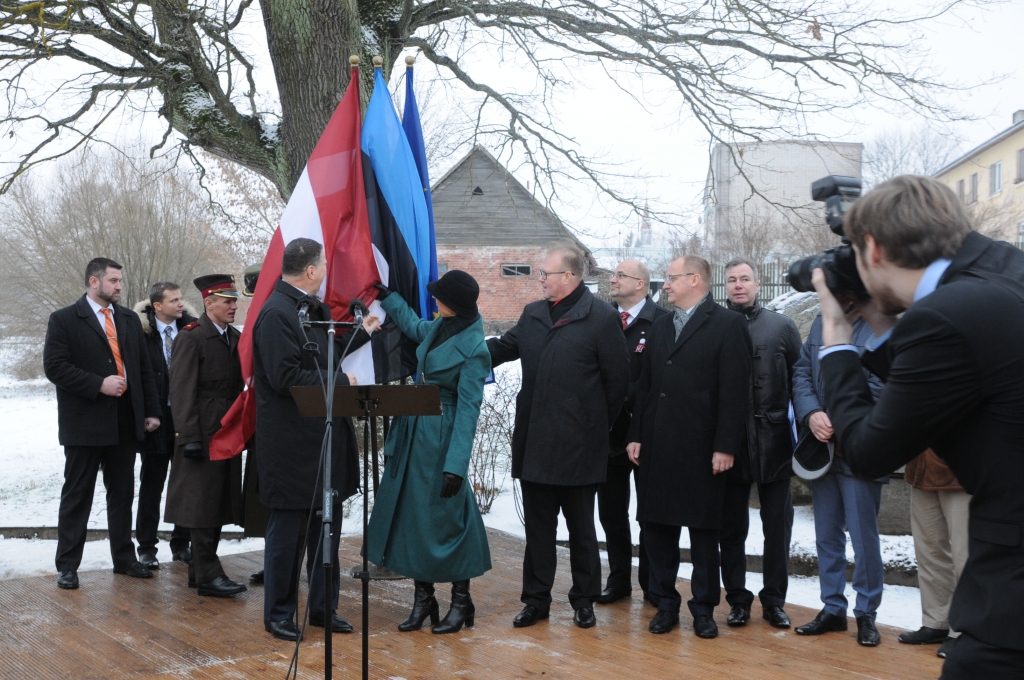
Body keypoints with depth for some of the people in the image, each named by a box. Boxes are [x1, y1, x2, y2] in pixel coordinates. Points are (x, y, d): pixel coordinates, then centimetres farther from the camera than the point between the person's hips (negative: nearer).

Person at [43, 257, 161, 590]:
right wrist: (99, 384, -19)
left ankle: (124, 557, 23)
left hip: (125, 422, 5)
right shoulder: (64, 320, -4)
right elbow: (54, 366, -12)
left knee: (122, 494, 13)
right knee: (77, 496, 2)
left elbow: (143, 368, 13)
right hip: (85, 424, -5)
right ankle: (67, 565, 10)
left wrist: (151, 410, 7)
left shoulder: (129, 319, 13)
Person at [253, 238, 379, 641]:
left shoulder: (314, 308, 11)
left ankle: (324, 607, 28)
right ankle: (279, 615, 18)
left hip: (324, 437, 9)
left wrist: (361, 334, 22)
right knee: (288, 529, 3)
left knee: (327, 524, 15)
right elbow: (286, 378, -23)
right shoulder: (277, 313, -18)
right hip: (291, 442, -9)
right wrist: (340, 381, -16)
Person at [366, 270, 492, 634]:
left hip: (441, 437, -8)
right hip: (412, 430, 8)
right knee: (412, 514, 10)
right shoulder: (439, 327, 4)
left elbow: (468, 409, -20)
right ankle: (423, 599, 20)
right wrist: (386, 296, 37)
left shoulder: (473, 349, -18)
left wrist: (455, 466, -22)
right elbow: (413, 325, 30)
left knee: (445, 517, -1)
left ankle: (461, 602, 14)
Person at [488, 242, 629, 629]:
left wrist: (598, 426, -1)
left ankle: (584, 600, 22)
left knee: (581, 528, 9)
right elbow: (500, 348, 19)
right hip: (534, 444, 5)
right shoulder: (532, 315, 11)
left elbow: (618, 380, -5)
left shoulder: (602, 319, -7)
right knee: (537, 526, 12)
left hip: (578, 447, -5)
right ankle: (536, 599, 22)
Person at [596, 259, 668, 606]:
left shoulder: (662, 322, -8)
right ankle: (619, 579, 23)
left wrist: (626, 397, -16)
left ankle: (652, 583, 18)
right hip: (609, 428, 5)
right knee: (611, 509, 11)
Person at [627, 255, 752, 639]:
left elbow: (735, 391, -10)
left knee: (704, 531, 4)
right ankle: (665, 603, 19)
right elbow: (645, 386, 15)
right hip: (657, 447, 6)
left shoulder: (728, 325, -4)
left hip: (701, 449, -6)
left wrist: (725, 446, -15)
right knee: (655, 526, 8)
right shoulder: (660, 327, 17)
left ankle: (703, 608, 16)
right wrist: (636, 435, 7)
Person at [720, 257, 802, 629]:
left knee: (778, 526, 7)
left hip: (773, 442, 0)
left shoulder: (782, 326, 4)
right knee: (732, 528, 8)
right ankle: (738, 599, 19)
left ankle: (774, 599, 19)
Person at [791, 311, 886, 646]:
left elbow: (880, 386, -15)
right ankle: (832, 609, 23)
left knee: (863, 537, 1)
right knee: (826, 535, 12)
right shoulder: (821, 322, 12)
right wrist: (811, 414, -10)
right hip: (822, 447, 6)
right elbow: (801, 373, 7)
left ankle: (866, 614, 16)